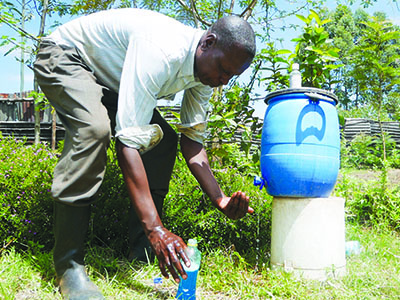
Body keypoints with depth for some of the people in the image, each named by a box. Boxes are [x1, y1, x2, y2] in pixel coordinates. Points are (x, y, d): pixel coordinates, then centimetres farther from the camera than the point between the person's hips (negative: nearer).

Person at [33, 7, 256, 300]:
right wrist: (155, 227, -46)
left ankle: (143, 250, 2)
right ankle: (68, 263, -26)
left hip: (110, 77, 8)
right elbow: (128, 140, -43)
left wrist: (220, 200, -20)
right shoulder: (161, 51, -39)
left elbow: (193, 139, -7)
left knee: (163, 140, -5)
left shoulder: (206, 67, -11)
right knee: (94, 129, -36)